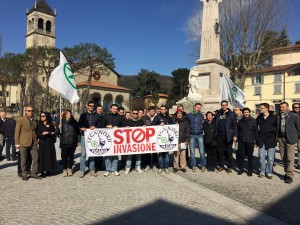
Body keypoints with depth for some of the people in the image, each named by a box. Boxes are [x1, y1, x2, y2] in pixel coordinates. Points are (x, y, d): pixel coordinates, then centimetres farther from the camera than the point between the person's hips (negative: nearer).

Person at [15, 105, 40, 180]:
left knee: (36, 158, 0)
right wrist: (17, 144, -5)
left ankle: (34, 173, 12)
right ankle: (24, 174, 18)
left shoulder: (34, 120, 11)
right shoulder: (20, 120, -2)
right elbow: (17, 133, -2)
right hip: (24, 143, -4)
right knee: (24, 160, 6)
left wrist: (37, 139, 12)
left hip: (33, 143, 4)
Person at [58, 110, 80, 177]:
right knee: (64, 156, 2)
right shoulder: (61, 122, -2)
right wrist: (59, 128, -23)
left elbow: (78, 131, 10)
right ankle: (65, 169, 16)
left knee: (71, 156, 8)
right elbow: (57, 132, -2)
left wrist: (78, 140, 8)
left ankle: (70, 169, 21)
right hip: (64, 143, -2)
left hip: (73, 143, 2)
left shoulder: (74, 122, 5)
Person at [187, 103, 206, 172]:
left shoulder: (202, 115, 8)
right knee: (192, 152, 4)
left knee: (202, 152, -4)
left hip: (200, 135, 0)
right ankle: (193, 166, 14)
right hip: (192, 136, 0)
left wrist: (203, 124, 2)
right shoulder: (189, 115, 5)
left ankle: (203, 166, 8)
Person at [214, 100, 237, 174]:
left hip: (228, 136, -3)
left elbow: (234, 125, -6)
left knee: (229, 152, 5)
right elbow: (216, 124, 9)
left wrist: (235, 135, -13)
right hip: (220, 136, 3)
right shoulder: (218, 114, 8)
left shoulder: (231, 114, -2)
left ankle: (229, 167, 14)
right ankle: (221, 166, 20)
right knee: (220, 152, 9)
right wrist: (215, 134, 2)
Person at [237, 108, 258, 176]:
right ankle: (241, 169, 17)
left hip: (250, 141, -2)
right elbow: (238, 131, 12)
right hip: (241, 141, 2)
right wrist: (237, 139, 5)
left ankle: (250, 170, 13)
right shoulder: (240, 121, 9)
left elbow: (256, 131, 1)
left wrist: (256, 141, -3)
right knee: (241, 155, 6)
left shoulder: (253, 121, 1)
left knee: (250, 156, 4)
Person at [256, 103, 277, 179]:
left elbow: (277, 128, -3)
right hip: (261, 141, 3)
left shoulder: (274, 117, -5)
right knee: (261, 158, 5)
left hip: (271, 140, -2)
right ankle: (262, 171, 21)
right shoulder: (259, 118, 6)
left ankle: (269, 172, 20)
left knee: (270, 158, 5)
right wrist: (257, 138, 5)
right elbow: (256, 127, 12)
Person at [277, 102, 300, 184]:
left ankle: (289, 175, 1)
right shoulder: (278, 116, 5)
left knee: (290, 158, -4)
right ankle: (287, 172, 24)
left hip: (289, 139, -4)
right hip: (281, 138, 4)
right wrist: (278, 136, 7)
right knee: (283, 157, 11)